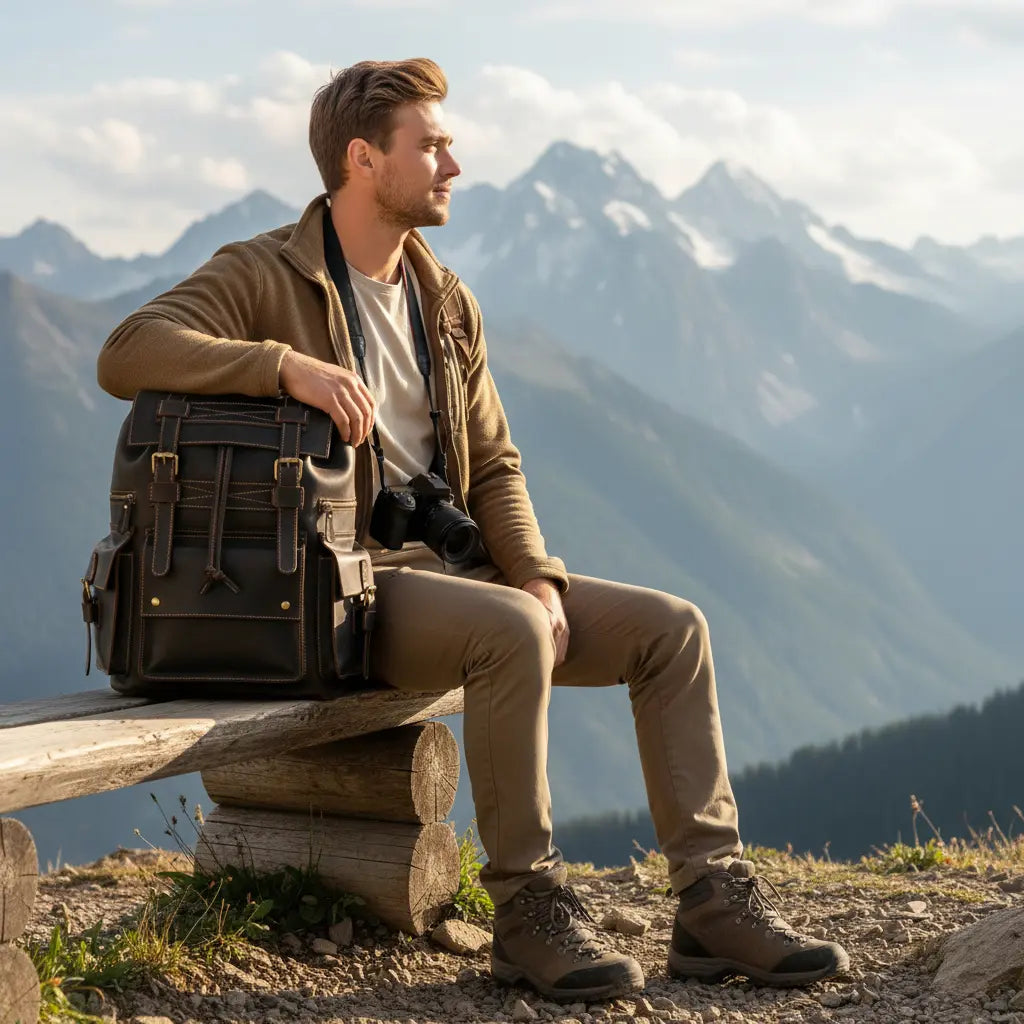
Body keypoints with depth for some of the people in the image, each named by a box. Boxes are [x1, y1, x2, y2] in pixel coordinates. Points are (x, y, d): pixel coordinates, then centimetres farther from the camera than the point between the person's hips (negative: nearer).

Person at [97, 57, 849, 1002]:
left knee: (671, 627, -6)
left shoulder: (447, 302, 16)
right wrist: (287, 364, -33)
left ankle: (714, 902, -7)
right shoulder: (264, 277, -5)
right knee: (512, 632, -35)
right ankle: (527, 907, -22)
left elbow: (494, 466, 16)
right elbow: (127, 354, -21)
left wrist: (537, 576, -3)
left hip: (452, 570, 8)